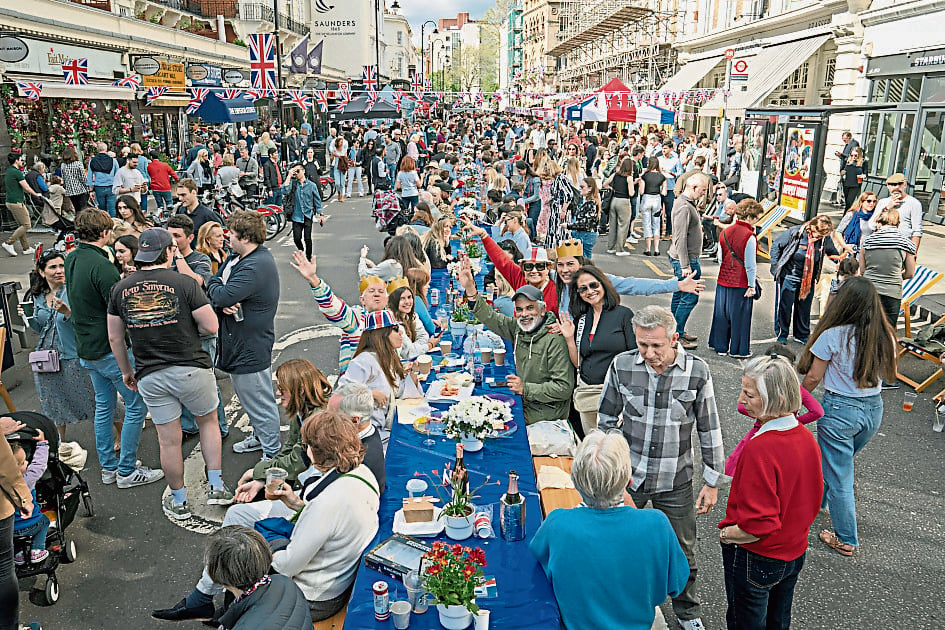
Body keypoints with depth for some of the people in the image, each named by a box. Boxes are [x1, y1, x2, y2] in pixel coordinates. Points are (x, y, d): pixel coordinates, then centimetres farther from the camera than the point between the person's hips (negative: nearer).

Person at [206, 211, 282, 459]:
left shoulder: (256, 267, -25)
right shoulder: (236, 257, 9)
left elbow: (222, 295, -28)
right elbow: (216, 295, 8)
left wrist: (213, 283, -6)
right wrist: (223, 303, -15)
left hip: (251, 346, -10)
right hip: (237, 341, 11)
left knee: (260, 401, 2)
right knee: (248, 397, 25)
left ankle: (272, 453, 15)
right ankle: (260, 437, 43)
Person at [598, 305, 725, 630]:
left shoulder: (697, 371, -13)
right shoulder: (622, 365, -11)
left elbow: (709, 430, -2)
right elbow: (605, 420, 2)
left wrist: (712, 482, 1)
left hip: (675, 481, 0)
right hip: (627, 478, 1)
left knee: (683, 551, 17)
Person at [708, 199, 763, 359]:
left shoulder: (725, 232, 4)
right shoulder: (749, 236, -17)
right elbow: (750, 264, -15)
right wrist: (751, 285, -9)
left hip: (723, 280, 6)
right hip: (741, 283, -6)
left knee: (722, 313, 14)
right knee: (739, 316, 4)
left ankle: (720, 346, 25)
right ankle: (738, 350, 14)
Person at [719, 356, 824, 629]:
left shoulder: (759, 449, -32)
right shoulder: (807, 437, -7)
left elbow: (759, 525, -30)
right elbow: (815, 496, 6)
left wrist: (725, 534, -13)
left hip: (755, 560, -7)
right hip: (795, 554, 7)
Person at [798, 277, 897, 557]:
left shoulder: (833, 336, -20)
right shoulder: (886, 337, -5)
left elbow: (813, 378, -11)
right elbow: (888, 375, 10)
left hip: (839, 410, -6)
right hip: (874, 409, 6)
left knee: (839, 476, 8)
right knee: (840, 462, 28)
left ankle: (846, 540, 20)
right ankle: (818, 499, 51)